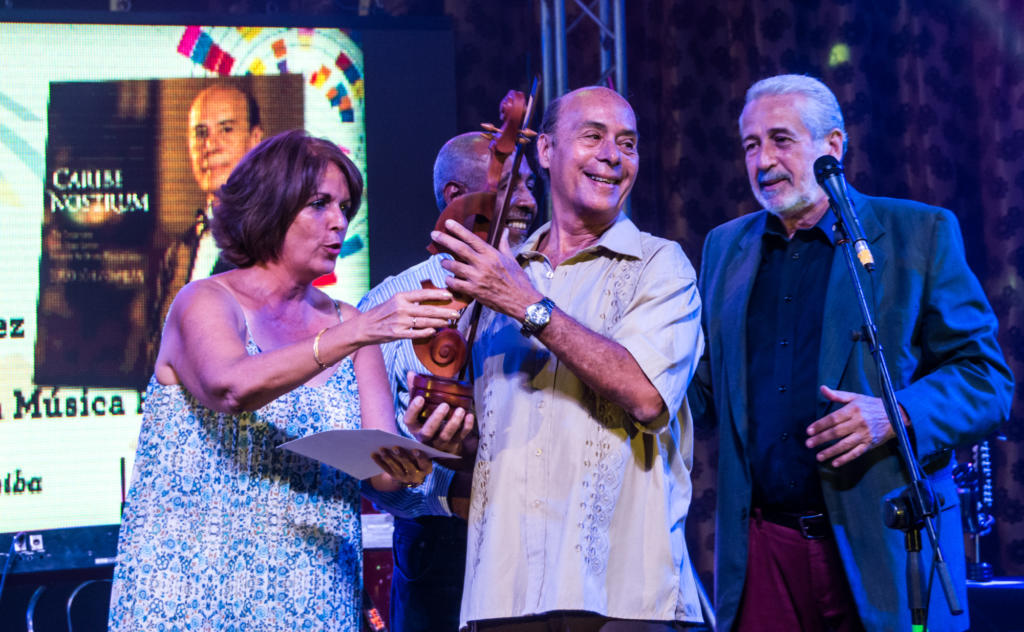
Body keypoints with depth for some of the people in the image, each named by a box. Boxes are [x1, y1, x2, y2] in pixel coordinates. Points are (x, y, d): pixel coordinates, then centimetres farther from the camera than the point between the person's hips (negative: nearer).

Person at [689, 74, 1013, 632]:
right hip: (764, 548, 3)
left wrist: (896, 416, -18)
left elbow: (986, 378, -2)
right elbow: (707, 388, 21)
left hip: (887, 546, -3)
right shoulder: (725, 247, 15)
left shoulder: (921, 234, 1)